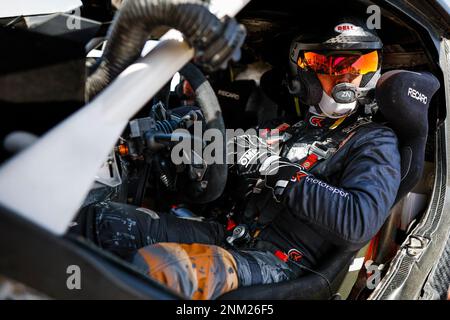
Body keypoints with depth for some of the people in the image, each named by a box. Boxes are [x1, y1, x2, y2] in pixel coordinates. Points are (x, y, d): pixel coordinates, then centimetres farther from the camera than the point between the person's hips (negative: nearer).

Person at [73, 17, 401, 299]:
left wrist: (283, 175, -15)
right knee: (101, 219, -5)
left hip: (280, 262, -7)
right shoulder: (296, 129, 21)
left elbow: (360, 222, -19)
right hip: (233, 234, 7)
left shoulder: (376, 143, 1)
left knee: (154, 267, -36)